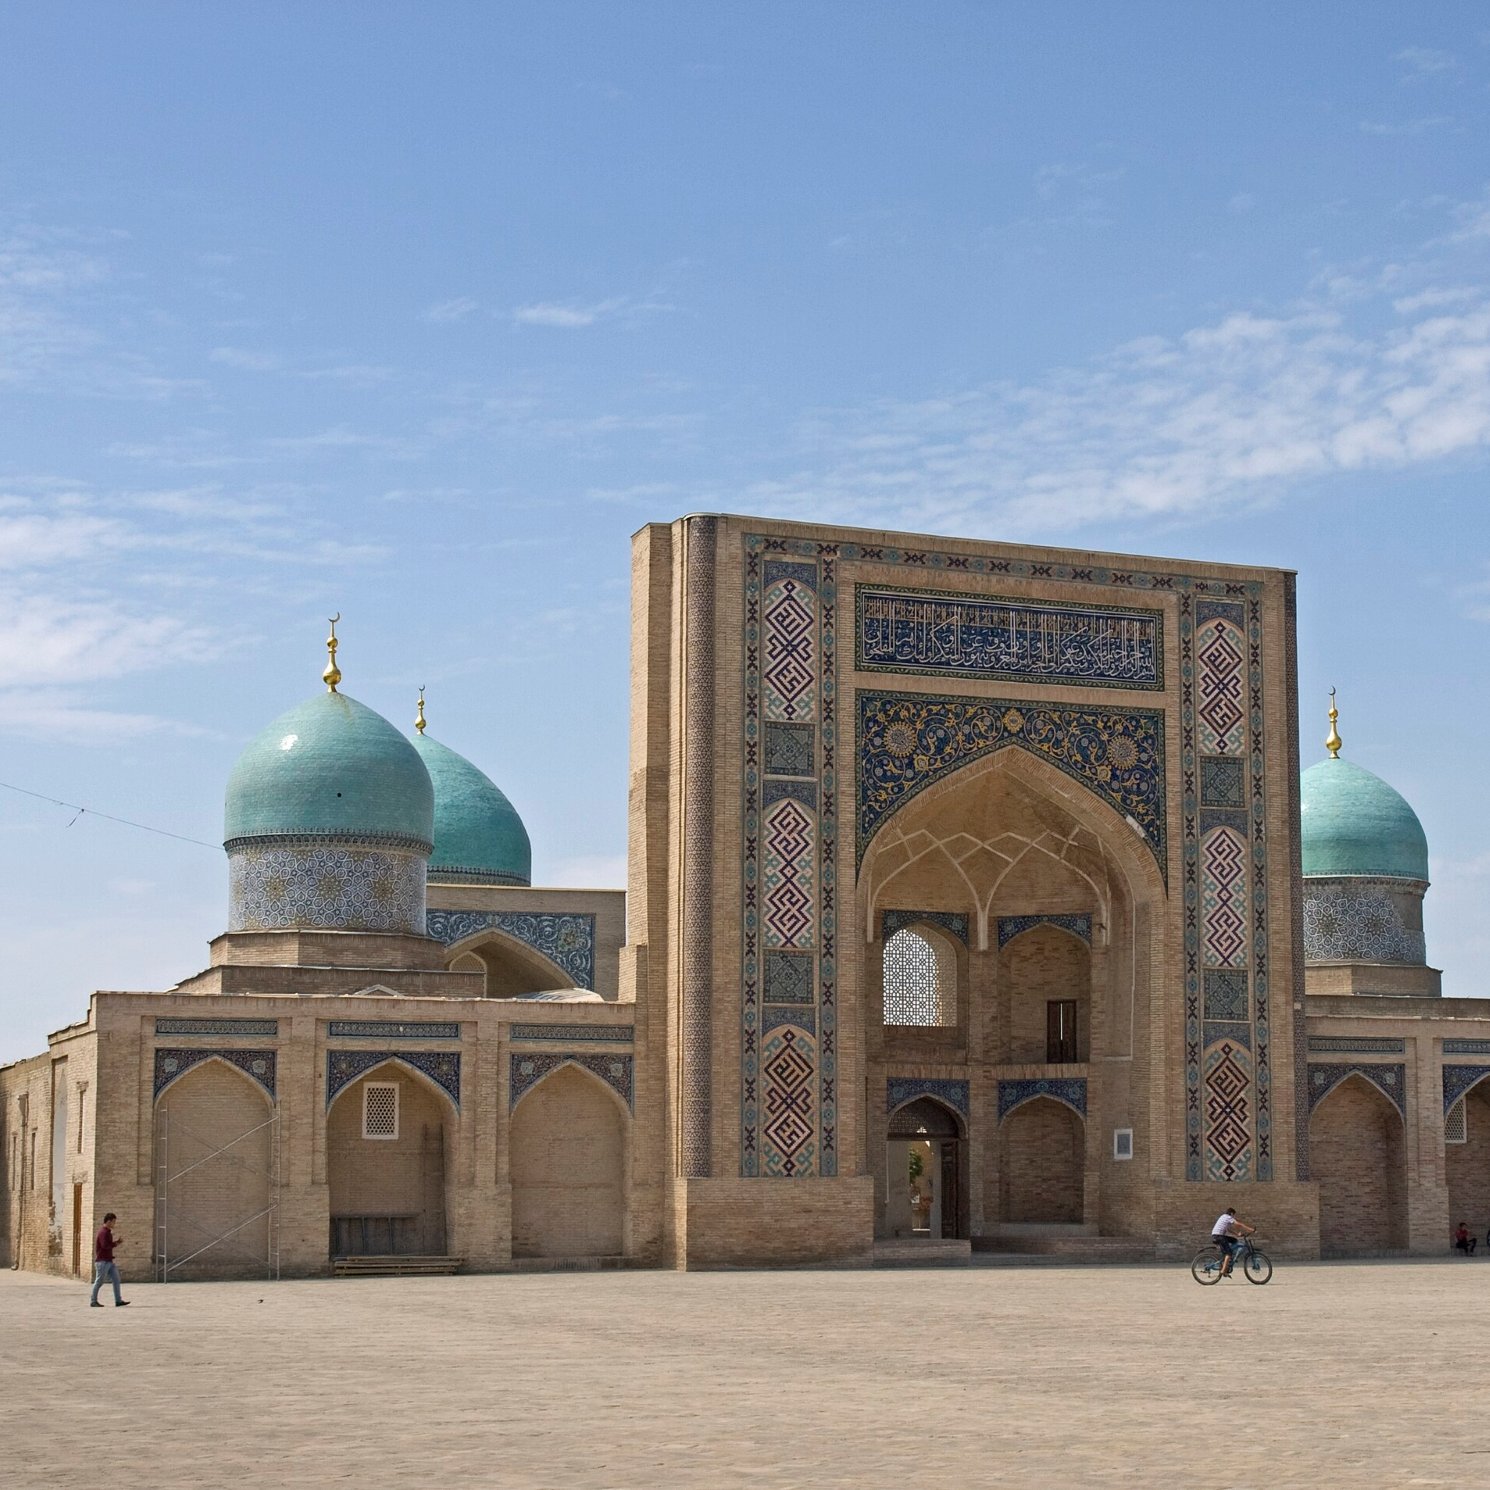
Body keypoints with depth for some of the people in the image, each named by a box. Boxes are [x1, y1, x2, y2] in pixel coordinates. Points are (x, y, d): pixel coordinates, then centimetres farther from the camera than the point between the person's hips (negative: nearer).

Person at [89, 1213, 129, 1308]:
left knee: (116, 1280, 4)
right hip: (102, 1261, -10)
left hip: (109, 1261, 10)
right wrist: (116, 1243, -12)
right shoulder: (103, 1232, -15)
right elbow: (105, 1245, -24)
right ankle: (93, 1301, 7)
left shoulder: (108, 1232, 17)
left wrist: (117, 1241, 3)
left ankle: (118, 1301, 5)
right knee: (99, 1281, -2)